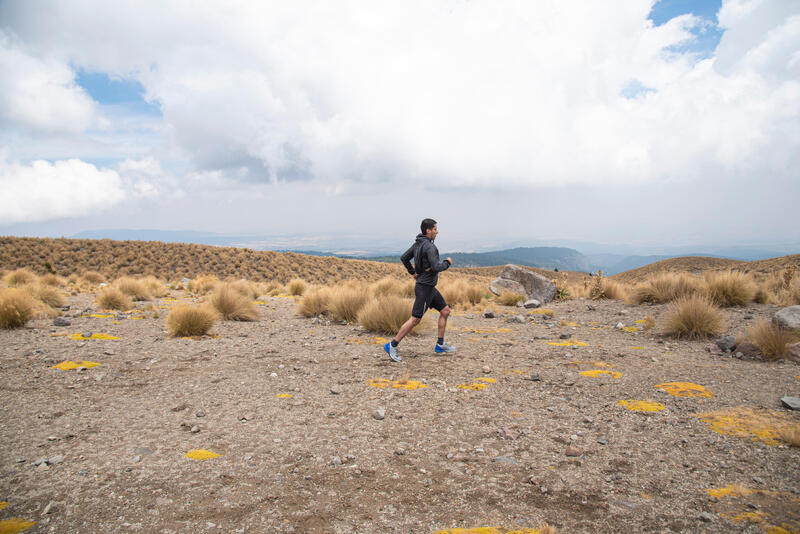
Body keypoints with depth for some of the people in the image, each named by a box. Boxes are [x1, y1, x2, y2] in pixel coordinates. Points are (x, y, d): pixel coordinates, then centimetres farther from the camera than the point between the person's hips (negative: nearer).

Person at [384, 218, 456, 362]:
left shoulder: (417, 244, 9)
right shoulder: (429, 246, -20)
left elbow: (404, 258, 17)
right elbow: (436, 267, -27)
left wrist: (413, 272, 23)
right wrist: (447, 263, -8)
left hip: (430, 287, 10)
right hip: (424, 288, -10)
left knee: (445, 310, 14)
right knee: (415, 319, -6)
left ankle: (440, 345, 20)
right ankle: (392, 346, 1)